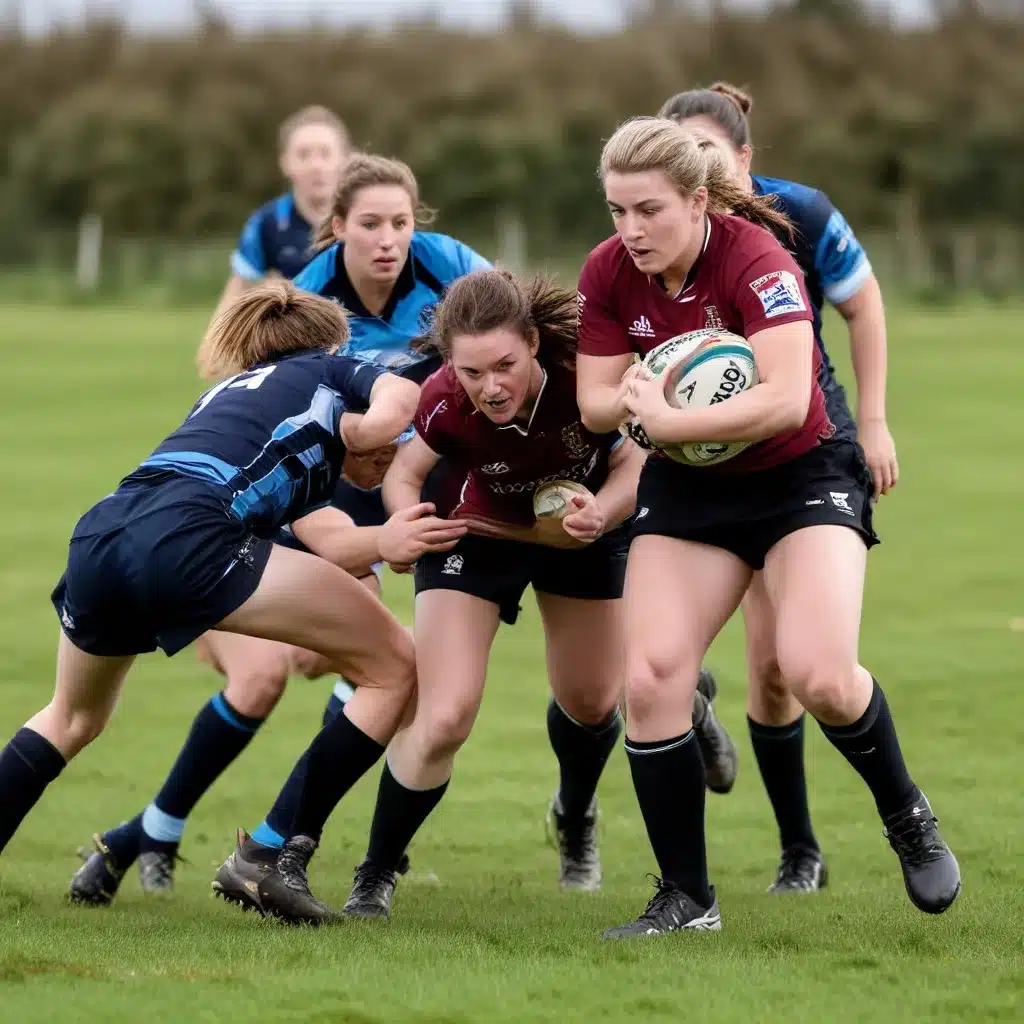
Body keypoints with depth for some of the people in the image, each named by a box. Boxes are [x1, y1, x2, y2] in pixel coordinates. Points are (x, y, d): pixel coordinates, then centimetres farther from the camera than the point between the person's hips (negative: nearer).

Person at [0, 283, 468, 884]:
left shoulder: (231, 392, 38)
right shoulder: (331, 371, 25)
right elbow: (403, 401, 1)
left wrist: (386, 542, 8)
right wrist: (354, 430, 20)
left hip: (97, 536, 7)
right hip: (184, 536, -7)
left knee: (73, 719, 36)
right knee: (394, 667, 5)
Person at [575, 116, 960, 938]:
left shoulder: (755, 260, -25)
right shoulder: (608, 275, -7)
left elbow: (786, 398, -36)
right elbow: (595, 402, -3)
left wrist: (667, 420, -34)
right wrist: (632, 396, -24)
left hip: (798, 476, -5)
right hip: (686, 491, 5)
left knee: (820, 676, -23)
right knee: (650, 678, -11)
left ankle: (908, 818, 8)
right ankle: (686, 900, 2)